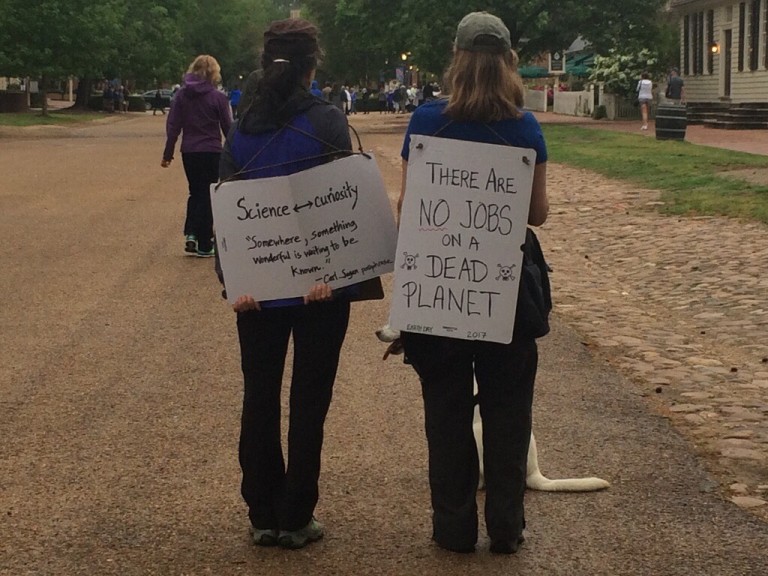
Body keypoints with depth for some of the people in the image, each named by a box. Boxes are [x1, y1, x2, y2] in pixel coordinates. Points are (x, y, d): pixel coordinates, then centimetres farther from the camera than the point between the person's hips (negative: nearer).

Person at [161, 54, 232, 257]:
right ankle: (204, 244, 8)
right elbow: (227, 127, -4)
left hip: (189, 151, 3)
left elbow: (173, 126, 1)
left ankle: (191, 233, 2)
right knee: (207, 195, 6)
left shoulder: (181, 95, 1)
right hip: (211, 151, -3)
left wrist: (168, 153, 7)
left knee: (195, 192, 19)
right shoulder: (218, 97, -8)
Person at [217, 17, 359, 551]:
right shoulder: (326, 119, -9)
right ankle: (296, 519, 10)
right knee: (309, 399, 6)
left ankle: (263, 516, 18)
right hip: (319, 282, -3)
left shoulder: (243, 127, 4)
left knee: (260, 397, 13)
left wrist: (232, 277, -3)